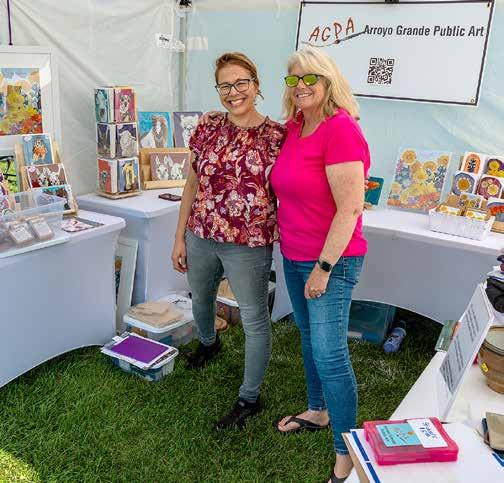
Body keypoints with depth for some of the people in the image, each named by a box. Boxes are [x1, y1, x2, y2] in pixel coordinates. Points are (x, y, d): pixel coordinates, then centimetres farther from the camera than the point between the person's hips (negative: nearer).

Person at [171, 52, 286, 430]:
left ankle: (250, 399, 24)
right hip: (201, 236, 5)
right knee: (200, 299, 26)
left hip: (248, 245, -4)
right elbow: (193, 184, 5)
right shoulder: (208, 129, 0)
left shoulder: (276, 135, -9)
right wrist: (180, 236, 6)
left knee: (255, 320, 6)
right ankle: (208, 342, 60)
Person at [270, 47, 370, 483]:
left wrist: (324, 266, -21)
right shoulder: (294, 125, 6)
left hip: (331, 260, -9)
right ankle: (318, 411, 43)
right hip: (294, 255, 9)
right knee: (309, 337, 21)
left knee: (329, 354, -3)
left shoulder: (341, 130, -20)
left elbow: (351, 208, -23)